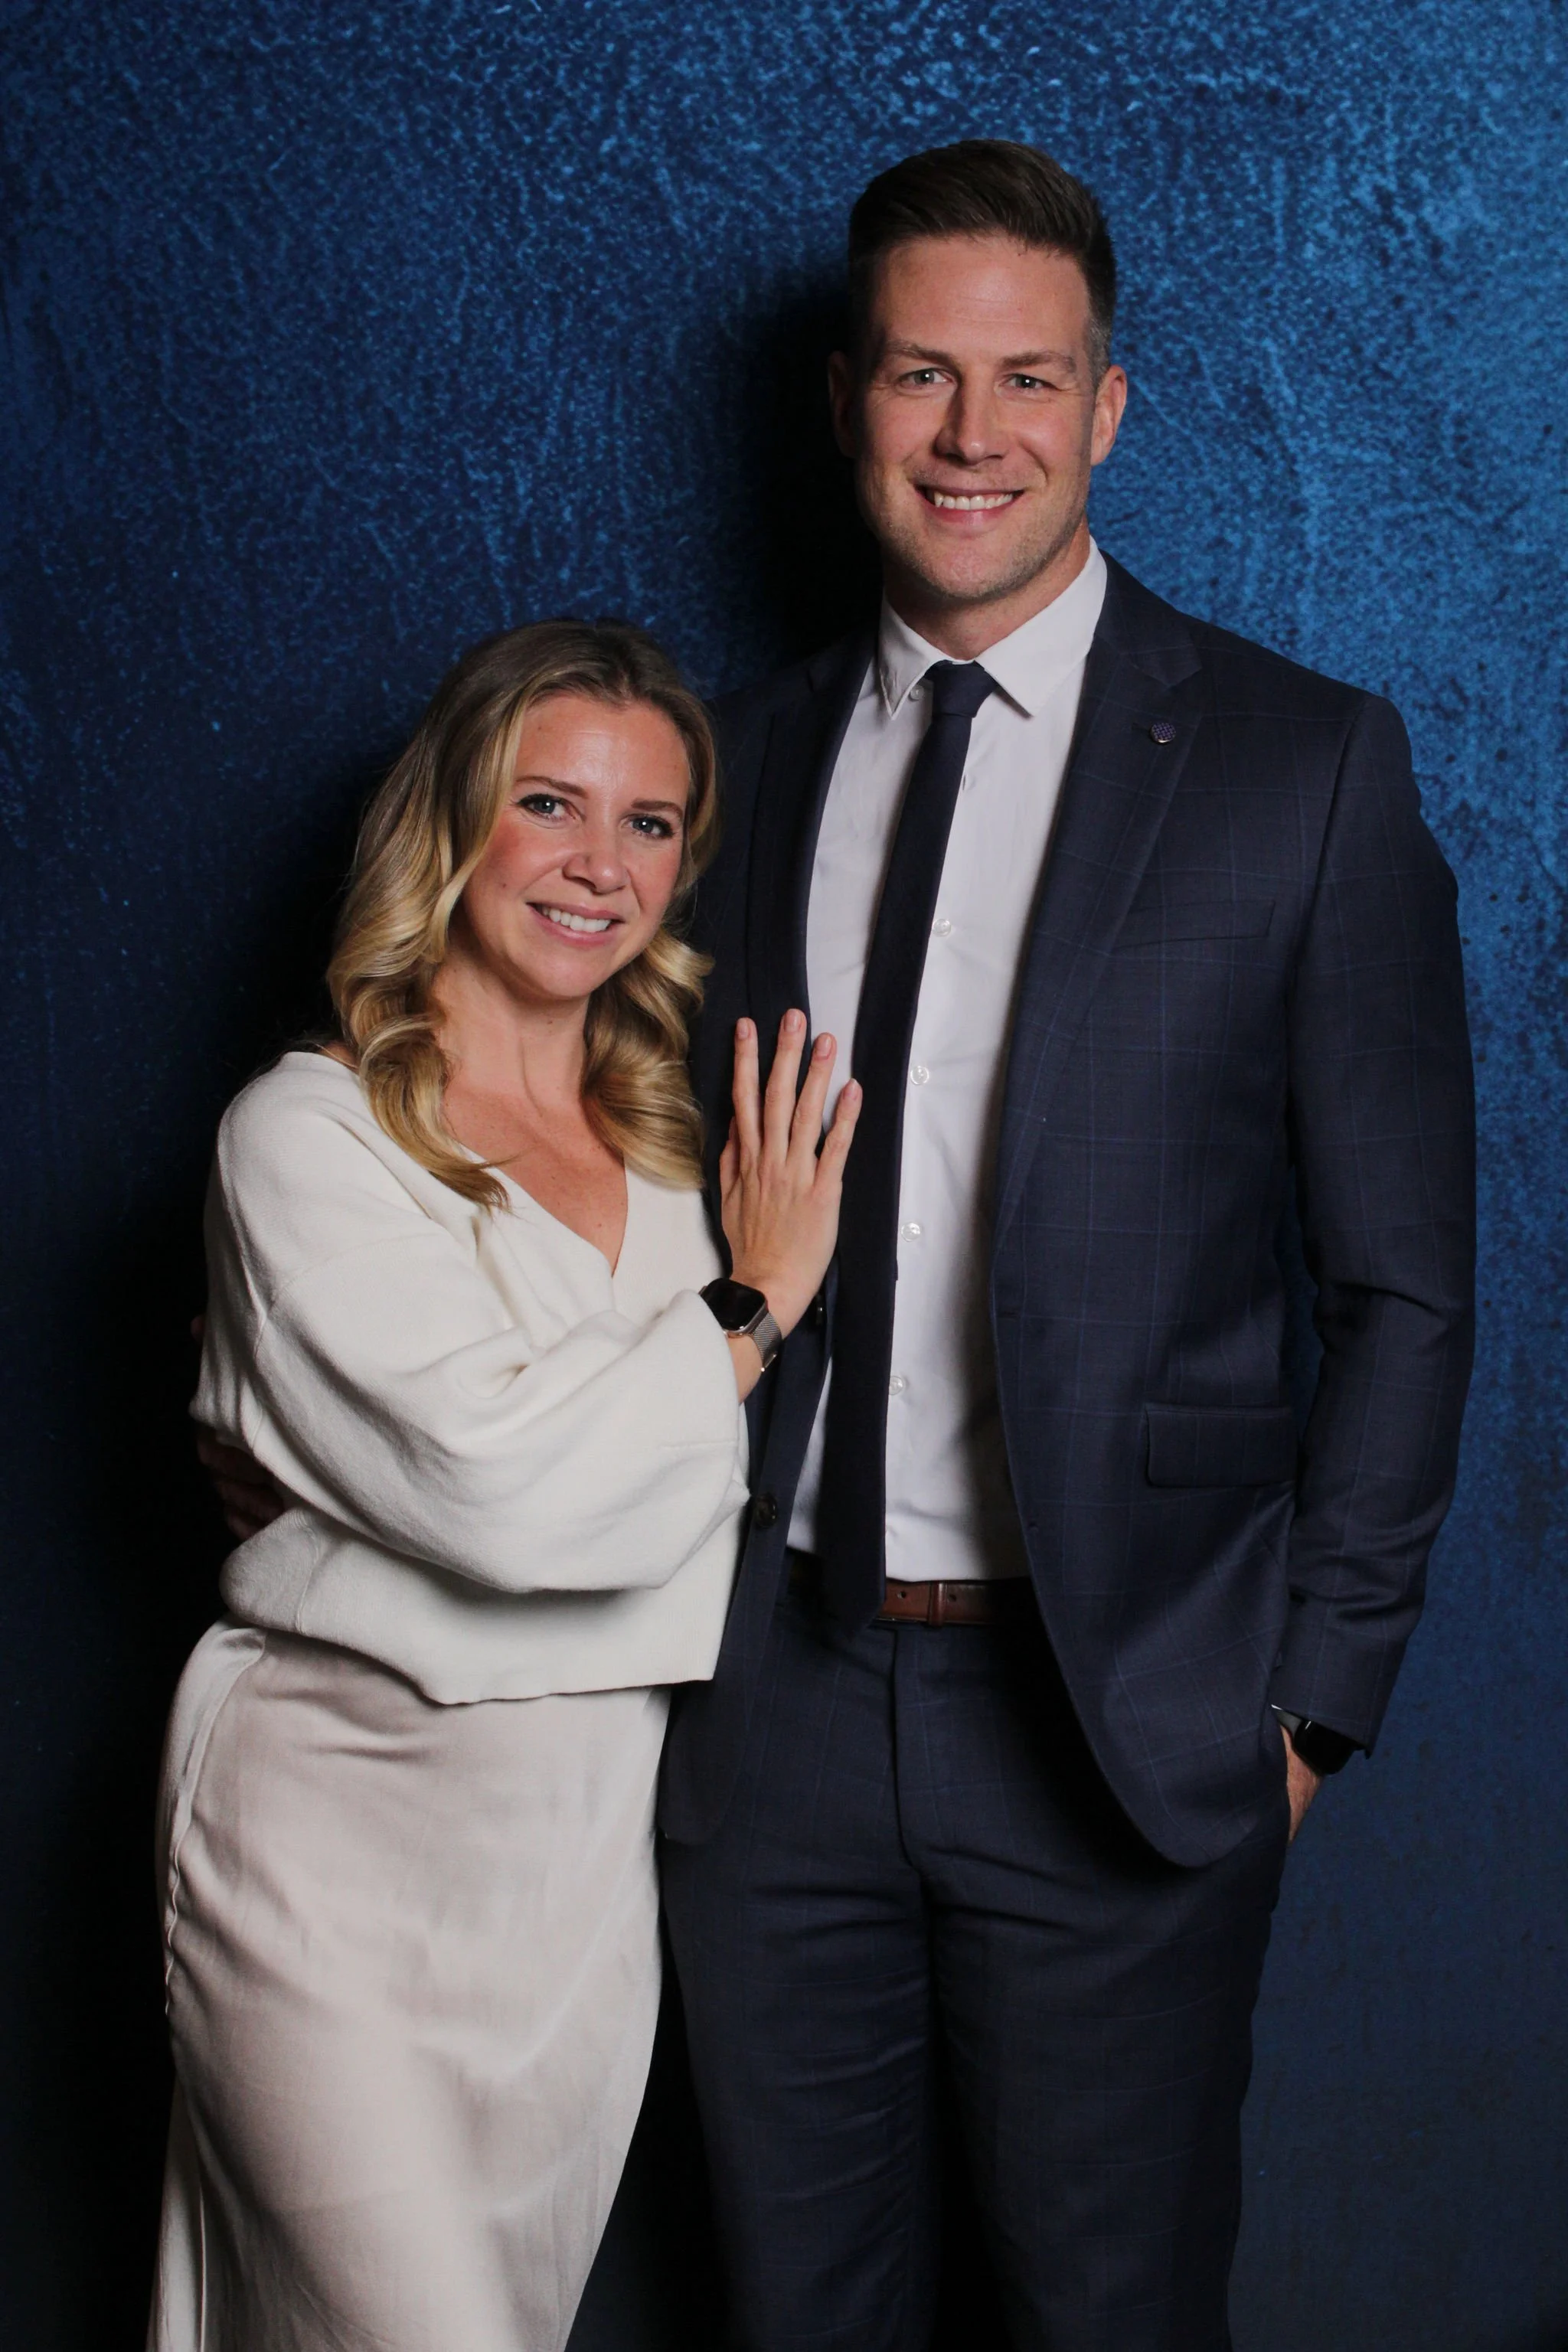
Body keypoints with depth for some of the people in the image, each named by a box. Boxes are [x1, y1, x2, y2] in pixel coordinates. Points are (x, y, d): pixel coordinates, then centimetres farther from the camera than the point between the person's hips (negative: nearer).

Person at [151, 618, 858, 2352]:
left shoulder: (684, 1146, 9)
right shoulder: (311, 1133, -8)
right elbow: (500, 1482, -19)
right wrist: (753, 1304, -9)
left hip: (593, 1847, 6)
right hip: (343, 1835, -5)